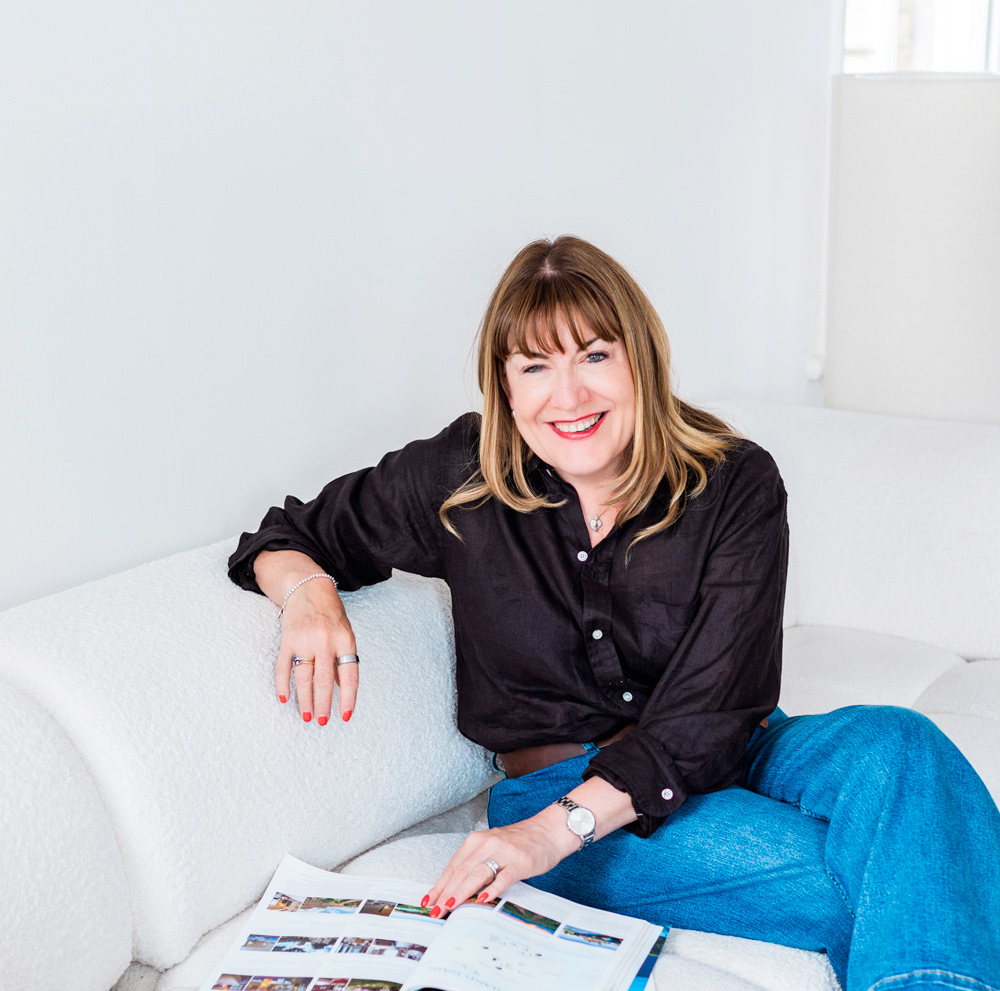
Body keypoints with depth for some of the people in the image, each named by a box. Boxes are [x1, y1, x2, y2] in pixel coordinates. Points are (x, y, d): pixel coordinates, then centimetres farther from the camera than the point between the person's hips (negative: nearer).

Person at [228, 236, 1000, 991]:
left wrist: (560, 828, -27)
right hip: (554, 783, -2)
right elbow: (286, 537, 10)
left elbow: (711, 711, -14)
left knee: (896, 743, -32)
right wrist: (310, 592, -16)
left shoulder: (736, 485, -7)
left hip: (724, 762, 3)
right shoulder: (459, 479, -5)